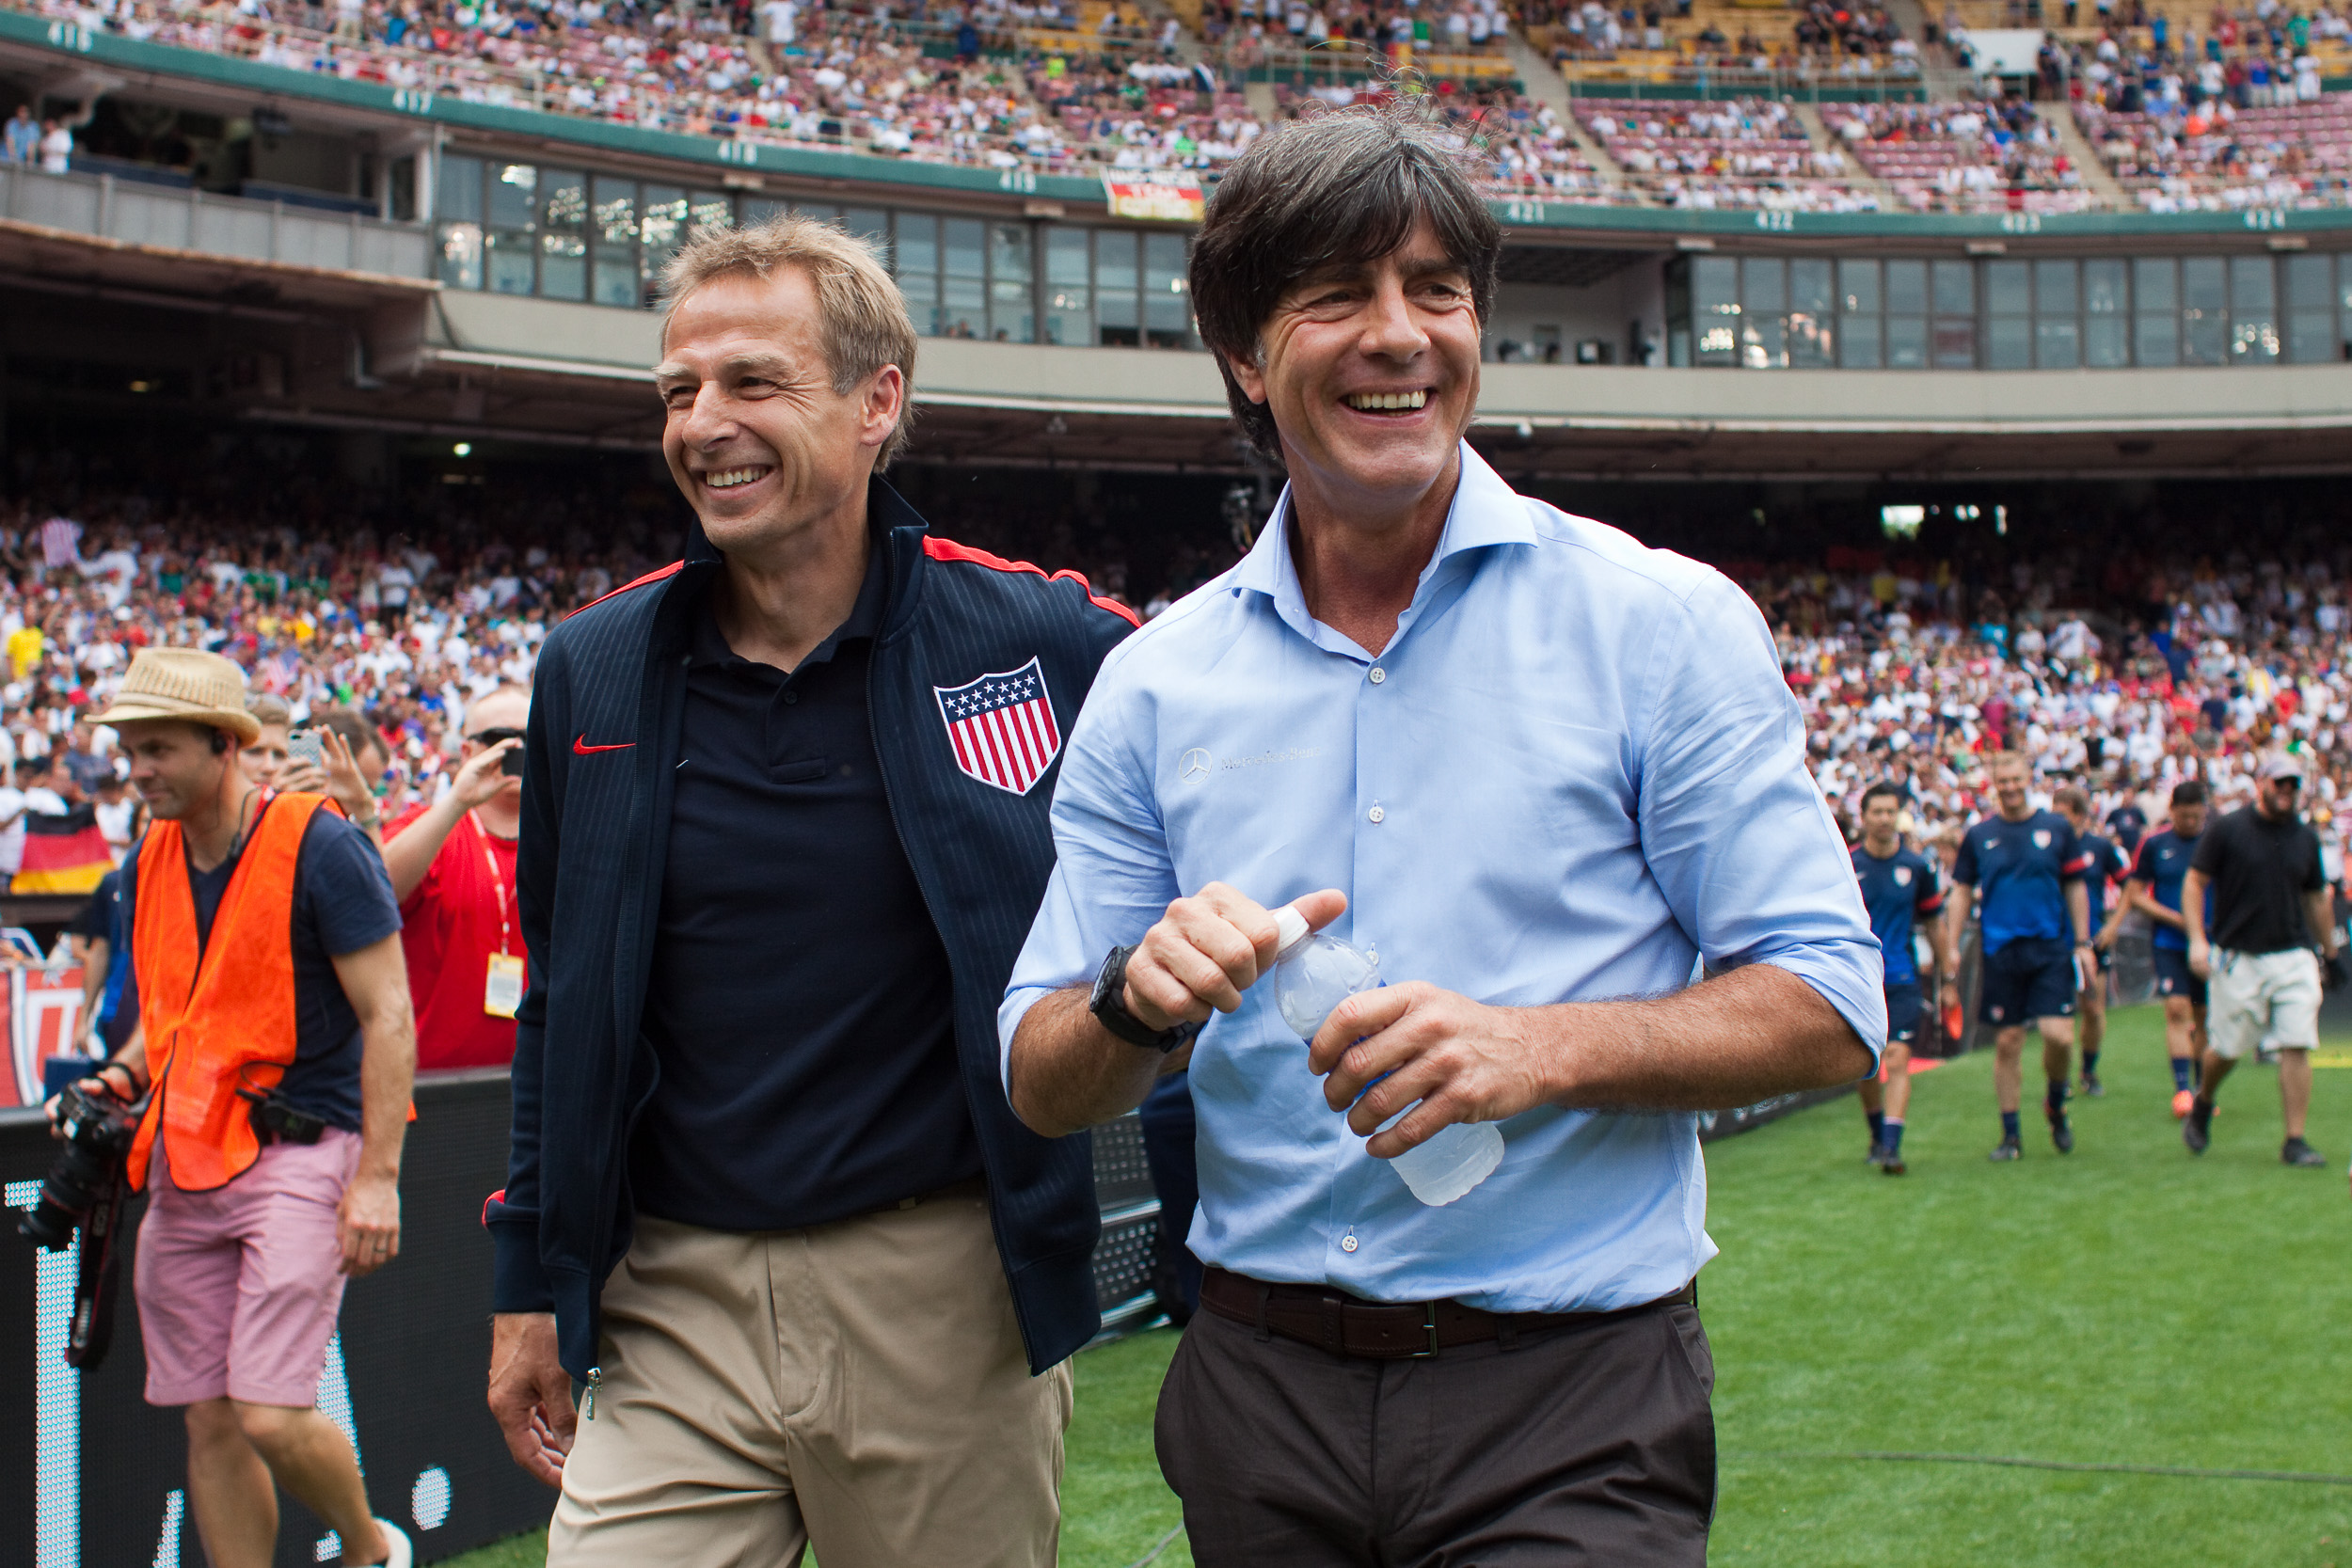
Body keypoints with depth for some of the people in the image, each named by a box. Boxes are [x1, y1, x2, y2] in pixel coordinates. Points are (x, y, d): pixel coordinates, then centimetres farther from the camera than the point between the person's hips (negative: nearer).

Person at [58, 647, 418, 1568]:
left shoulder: (318, 847, -10)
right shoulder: (148, 867, 11)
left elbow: (388, 1017, -11)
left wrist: (378, 1177, -16)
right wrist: (124, 1076, 3)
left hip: (298, 1153, -7)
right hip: (183, 1165, 7)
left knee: (271, 1418, -12)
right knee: (209, 1423, 7)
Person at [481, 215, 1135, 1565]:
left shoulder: (1041, 642, -7)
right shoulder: (596, 673, 4)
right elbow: (559, 1009, 12)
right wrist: (532, 1282, 11)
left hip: (945, 1302, -2)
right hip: (672, 1310, 2)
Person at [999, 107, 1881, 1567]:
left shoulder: (1662, 624, -4)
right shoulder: (1156, 683, 5)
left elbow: (1826, 1008, -6)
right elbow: (1044, 1087, 6)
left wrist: (1542, 1048, -22)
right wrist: (1143, 1003, -17)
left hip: (1572, 1406, -3)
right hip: (1260, 1384, 3)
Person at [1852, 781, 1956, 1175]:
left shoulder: (1917, 866, 2)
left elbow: (1933, 923, 12)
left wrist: (1948, 974, 14)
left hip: (1902, 980, -1)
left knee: (1897, 1060, -14)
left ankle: (1891, 1146, -18)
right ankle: (1877, 1134, 32)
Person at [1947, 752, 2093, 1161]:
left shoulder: (2056, 828, 4)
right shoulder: (1977, 835, 5)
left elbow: (2075, 887, 8)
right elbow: (1962, 893, 9)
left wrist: (2083, 943, 4)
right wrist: (1952, 946, 2)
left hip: (2051, 949, -1)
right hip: (2000, 953, 1)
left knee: (2059, 1034, -13)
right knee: (2007, 1043, 3)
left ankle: (2056, 1106, 16)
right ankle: (2010, 1135, 13)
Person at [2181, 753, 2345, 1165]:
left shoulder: (2305, 837, 10)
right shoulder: (2227, 830, -3)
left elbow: (2316, 899, 20)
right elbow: (2194, 882, -2)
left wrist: (2331, 952, 22)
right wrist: (2197, 939, -12)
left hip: (2293, 957, 3)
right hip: (2238, 958, -3)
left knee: (2297, 1046, -6)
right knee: (2229, 1048, 3)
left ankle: (2295, 1141, 0)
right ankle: (2202, 1104, 34)